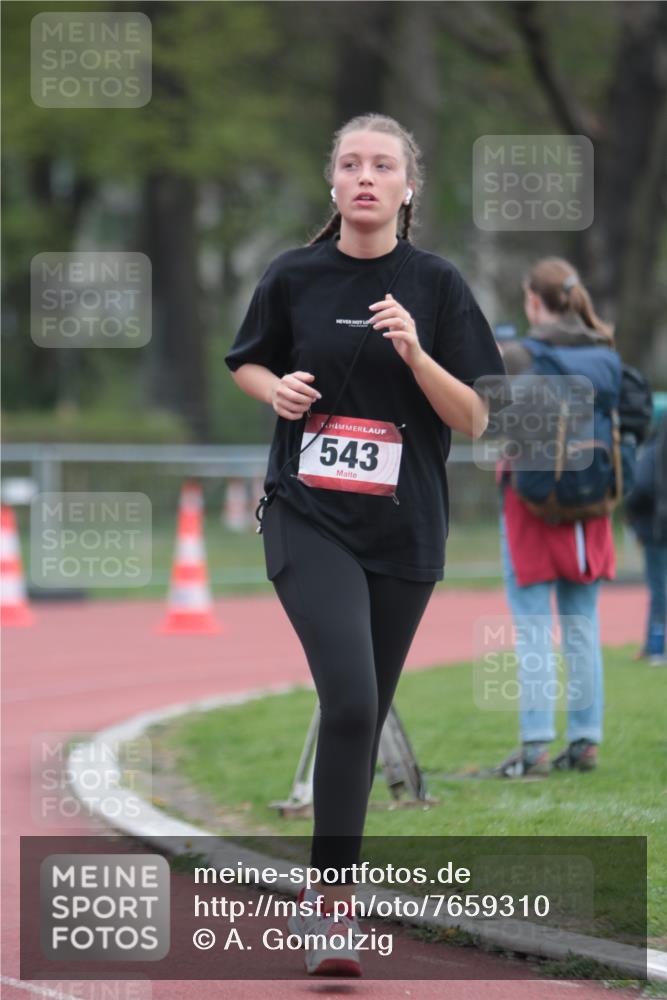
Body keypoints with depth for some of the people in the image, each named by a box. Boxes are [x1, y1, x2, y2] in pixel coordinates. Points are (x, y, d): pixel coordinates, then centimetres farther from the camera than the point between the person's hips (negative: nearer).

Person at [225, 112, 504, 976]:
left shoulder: (435, 285, -1)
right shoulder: (294, 277, 0)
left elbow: (473, 421, -2)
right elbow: (246, 364, 17)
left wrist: (415, 353, -18)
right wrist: (276, 388, -5)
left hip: (403, 529, 2)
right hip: (308, 516, -2)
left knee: (366, 711, 13)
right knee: (349, 699, -20)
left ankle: (332, 867, 33)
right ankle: (333, 905, -15)